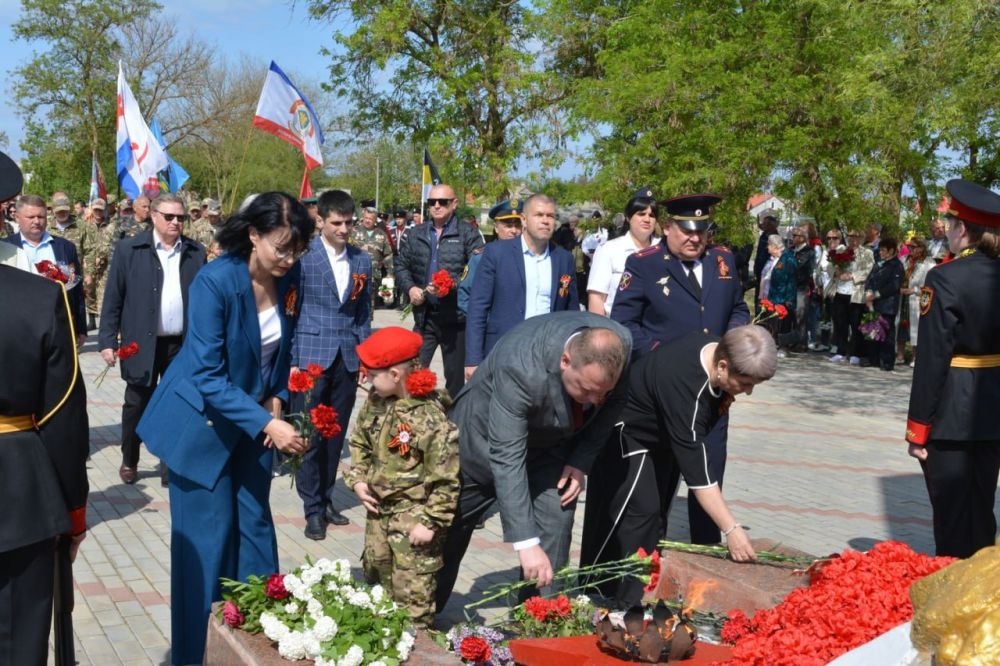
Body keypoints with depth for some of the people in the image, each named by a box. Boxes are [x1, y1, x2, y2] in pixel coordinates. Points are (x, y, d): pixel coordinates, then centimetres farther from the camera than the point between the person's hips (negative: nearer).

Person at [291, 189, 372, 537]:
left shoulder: (362, 260, 9)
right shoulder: (303, 256, -5)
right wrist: (291, 360, -7)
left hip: (347, 359, 4)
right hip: (311, 357, -4)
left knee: (336, 434, 11)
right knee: (309, 435, 1)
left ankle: (326, 499, 24)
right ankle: (312, 509, 10)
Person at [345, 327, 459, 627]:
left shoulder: (432, 419, -25)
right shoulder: (376, 402, -2)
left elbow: (446, 480, -21)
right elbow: (360, 442, 16)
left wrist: (431, 522, -19)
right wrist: (358, 480, 3)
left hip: (413, 515, -8)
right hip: (378, 508, 8)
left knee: (412, 592, -2)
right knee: (376, 575, 22)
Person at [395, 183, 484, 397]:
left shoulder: (468, 235, -2)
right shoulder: (414, 235, 12)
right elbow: (401, 266, 15)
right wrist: (410, 288, -3)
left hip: (456, 317, -3)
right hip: (424, 315, 3)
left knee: (455, 375, 9)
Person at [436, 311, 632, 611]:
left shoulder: (621, 346, -27)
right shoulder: (520, 368, -42)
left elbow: (613, 401, -6)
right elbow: (506, 459, -41)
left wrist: (582, 461, -16)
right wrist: (526, 542, -43)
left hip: (554, 442, 4)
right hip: (486, 436, -3)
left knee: (555, 533, -12)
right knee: (449, 531, 11)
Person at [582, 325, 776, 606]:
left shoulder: (716, 348, -16)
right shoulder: (684, 386, -41)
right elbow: (696, 469, -38)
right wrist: (731, 529, -37)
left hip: (661, 435, 9)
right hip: (626, 436, -9)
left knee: (656, 516, 8)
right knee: (638, 511, -16)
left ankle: (642, 600, 15)